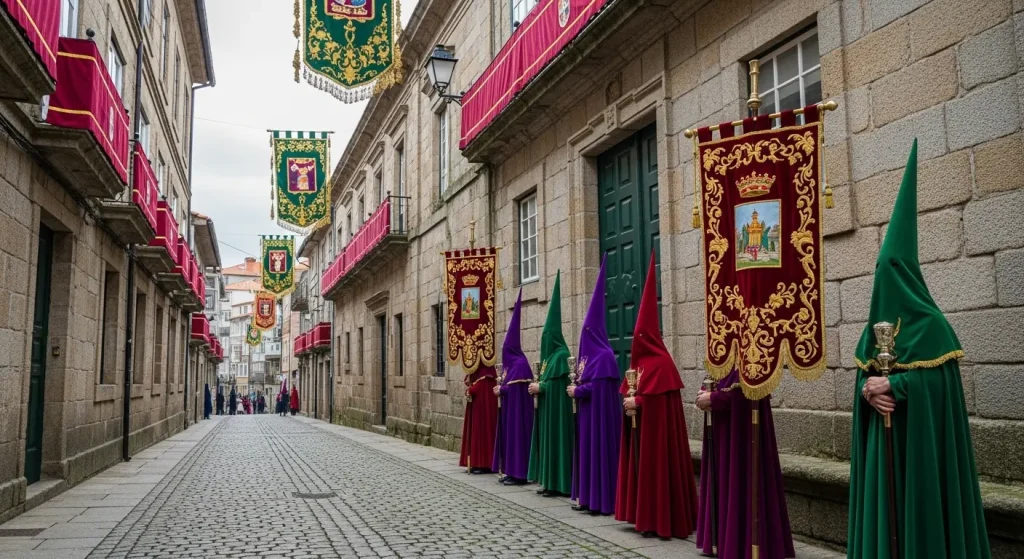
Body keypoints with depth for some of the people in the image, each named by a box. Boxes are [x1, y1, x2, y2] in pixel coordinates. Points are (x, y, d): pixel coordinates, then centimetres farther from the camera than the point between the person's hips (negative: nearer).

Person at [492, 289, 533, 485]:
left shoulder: (520, 363, -16)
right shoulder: (513, 363, 14)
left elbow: (516, 388, -20)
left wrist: (500, 391, -8)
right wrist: (501, 388, 2)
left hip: (518, 409, -10)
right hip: (510, 408, 10)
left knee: (516, 435, -7)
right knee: (509, 435, 11)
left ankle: (518, 474, -4)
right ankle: (511, 471, 16)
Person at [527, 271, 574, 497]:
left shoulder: (561, 355, -13)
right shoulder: (550, 355, 14)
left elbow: (560, 384, -18)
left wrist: (540, 388, -12)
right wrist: (537, 387, 1)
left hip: (557, 408, -10)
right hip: (545, 406, 10)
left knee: (555, 440, -6)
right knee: (546, 440, 10)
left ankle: (557, 484, -2)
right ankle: (549, 481, 15)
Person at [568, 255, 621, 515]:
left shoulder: (603, 355, -16)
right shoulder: (590, 353, 12)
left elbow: (597, 387, -21)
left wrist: (576, 391, -10)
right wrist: (577, 388, 1)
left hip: (599, 413, -9)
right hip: (587, 412, 9)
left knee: (598, 449, -5)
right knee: (587, 449, 11)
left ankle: (601, 500, 1)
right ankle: (588, 496, 17)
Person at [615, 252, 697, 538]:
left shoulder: (661, 362, -15)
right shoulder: (639, 361, 13)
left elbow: (659, 399, -20)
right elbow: (632, 392, 15)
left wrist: (637, 403, -13)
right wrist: (629, 402, -4)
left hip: (658, 427, -9)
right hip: (638, 425, 9)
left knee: (657, 467, -3)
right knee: (641, 466, 11)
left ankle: (660, 521, 5)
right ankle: (646, 517, 20)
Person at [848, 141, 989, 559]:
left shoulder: (929, 323, -9)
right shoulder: (876, 323, 10)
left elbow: (937, 380, -16)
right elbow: (865, 375, 8)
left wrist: (890, 385, -16)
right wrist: (869, 391, -12)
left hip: (920, 438, -6)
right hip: (882, 438, 6)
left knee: (917, 507, 0)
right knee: (884, 506, 10)